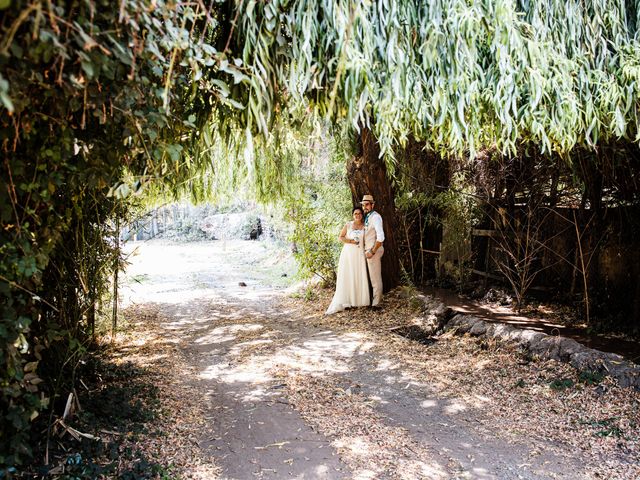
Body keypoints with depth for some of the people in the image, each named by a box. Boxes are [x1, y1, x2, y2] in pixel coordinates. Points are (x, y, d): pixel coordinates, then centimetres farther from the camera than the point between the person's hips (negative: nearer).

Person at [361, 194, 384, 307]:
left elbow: (380, 237, -25)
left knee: (375, 277, -1)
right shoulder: (367, 217, 12)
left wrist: (372, 251, -19)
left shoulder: (375, 217, -16)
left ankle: (375, 303, 6)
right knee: (374, 276, 16)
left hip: (374, 250, -9)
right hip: (369, 250, 9)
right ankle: (377, 298, 27)